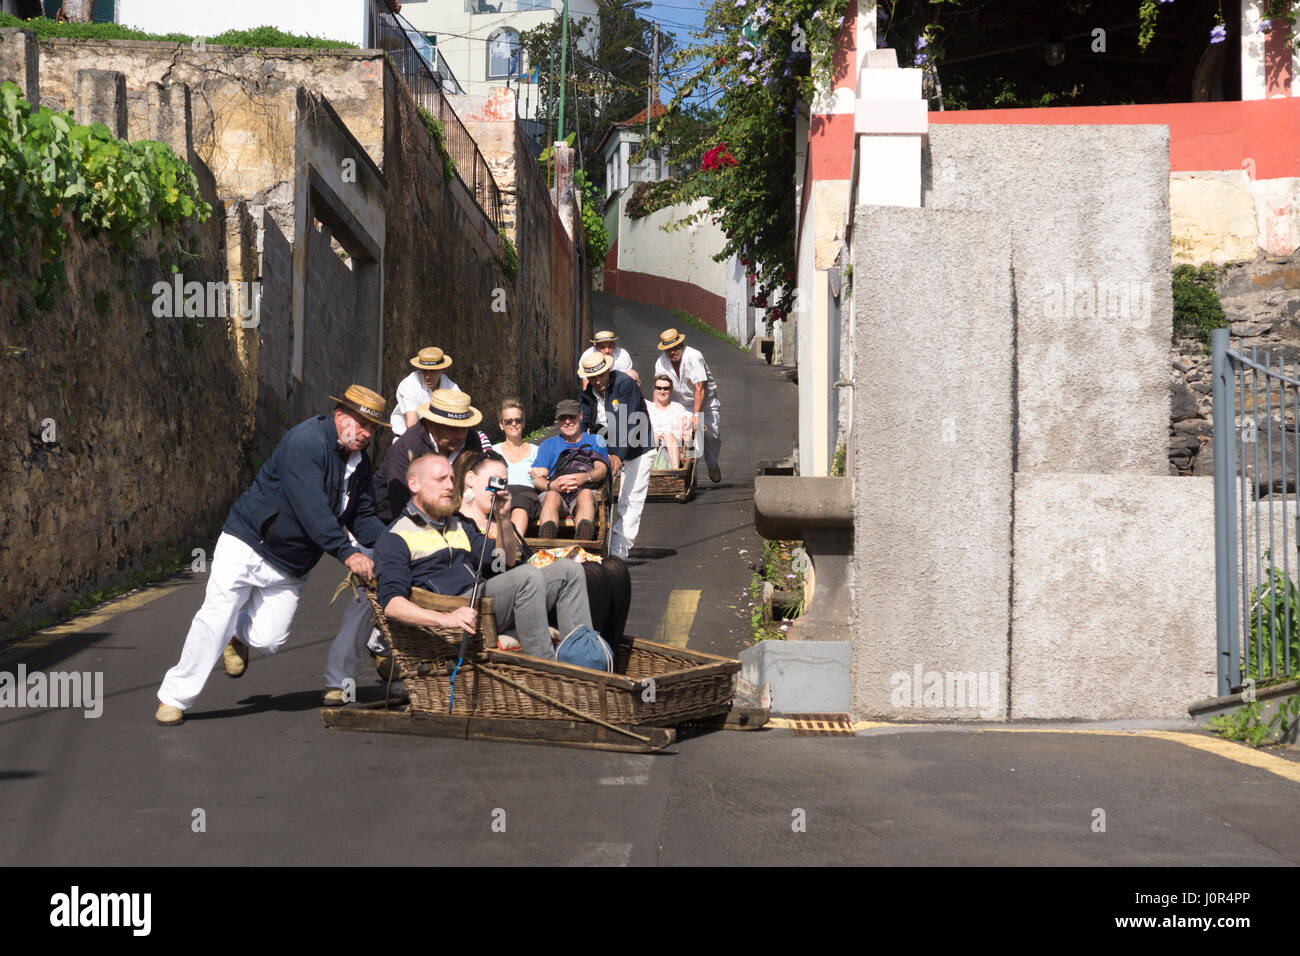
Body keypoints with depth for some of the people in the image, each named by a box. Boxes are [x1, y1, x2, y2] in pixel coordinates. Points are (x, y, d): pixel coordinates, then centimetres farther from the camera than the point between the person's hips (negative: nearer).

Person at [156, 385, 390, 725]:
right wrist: (347, 552, -34)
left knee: (268, 639, -4)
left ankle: (238, 633, 32)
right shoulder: (307, 441, -21)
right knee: (216, 619, -12)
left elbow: (363, 517, 9)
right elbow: (311, 508, -29)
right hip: (247, 545, -7)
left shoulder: (359, 462, 6)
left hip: (290, 567, 7)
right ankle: (175, 697, 3)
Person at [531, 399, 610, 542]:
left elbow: (602, 470, 8)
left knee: (586, 493, -38)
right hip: (556, 493, 1)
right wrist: (551, 485, -15)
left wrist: (585, 477, -19)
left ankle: (582, 546, -67)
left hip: (584, 491, -1)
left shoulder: (595, 441, 27)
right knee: (552, 496, -36)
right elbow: (537, 479, 12)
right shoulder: (548, 445, 28)